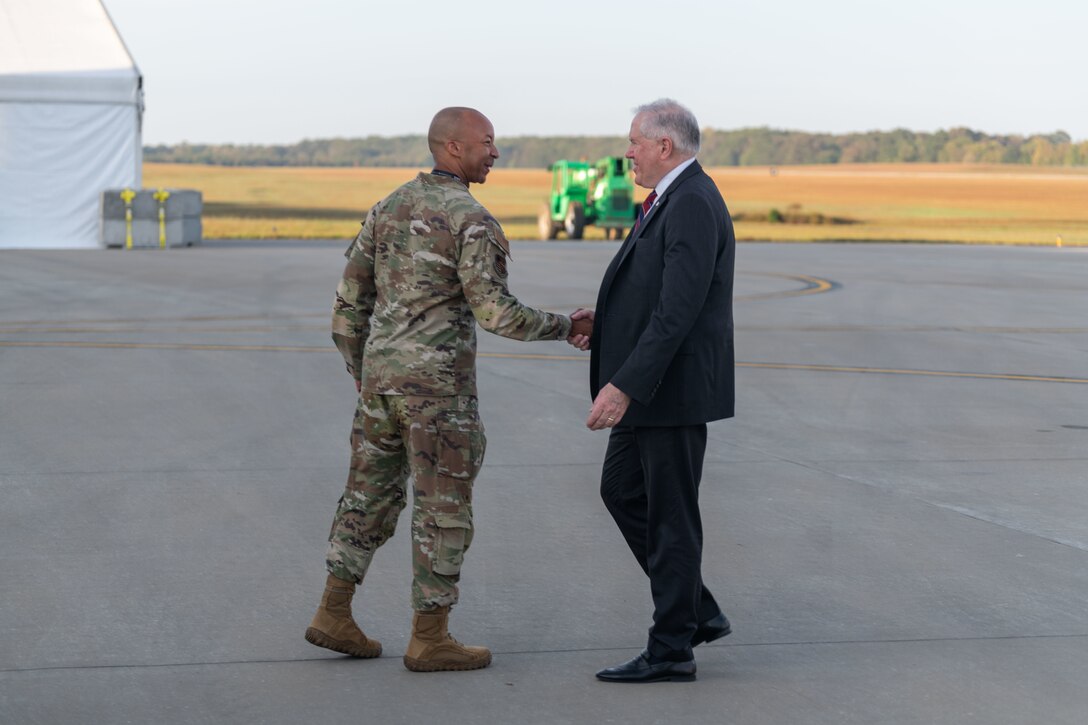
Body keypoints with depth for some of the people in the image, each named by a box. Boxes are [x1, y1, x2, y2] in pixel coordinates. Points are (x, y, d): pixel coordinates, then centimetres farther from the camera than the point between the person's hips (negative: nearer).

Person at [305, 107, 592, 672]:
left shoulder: (389, 207, 10)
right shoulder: (472, 221, -14)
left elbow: (351, 296, 12)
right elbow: (495, 312, -18)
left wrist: (360, 374, 23)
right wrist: (563, 327, -3)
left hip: (382, 373, 7)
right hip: (436, 382, -7)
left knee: (371, 495, 15)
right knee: (444, 507, 1)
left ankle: (334, 615, 14)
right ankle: (430, 639, 5)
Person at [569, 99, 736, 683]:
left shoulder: (693, 205, -20)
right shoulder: (672, 200, 14)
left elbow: (678, 310, -26)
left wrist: (623, 387, -28)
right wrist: (604, 321, 6)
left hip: (675, 387, -11)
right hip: (649, 386, 11)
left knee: (671, 515, -2)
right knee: (621, 491, 16)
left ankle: (671, 650, 8)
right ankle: (697, 612, 22)